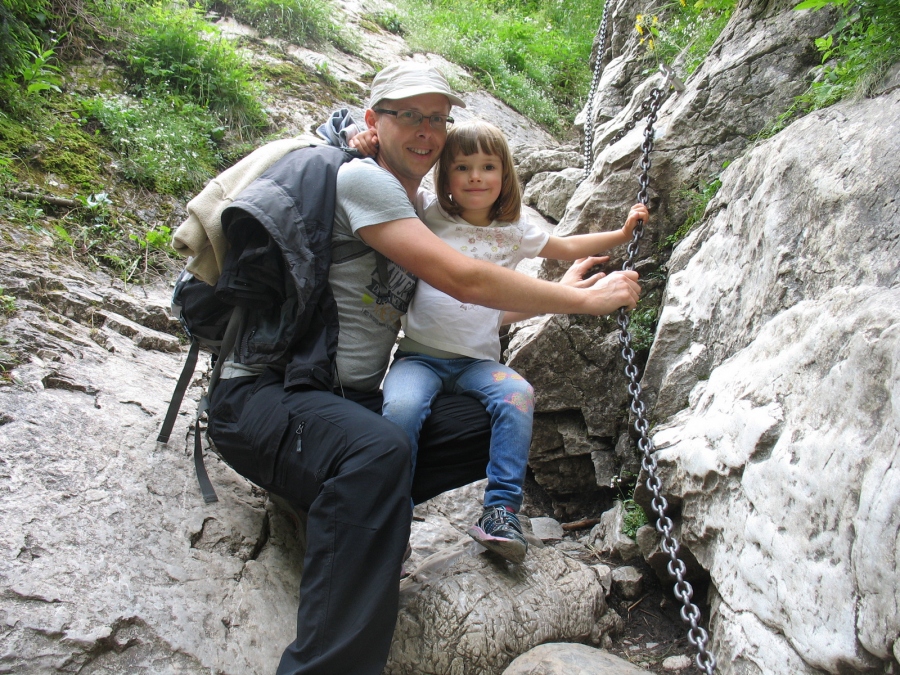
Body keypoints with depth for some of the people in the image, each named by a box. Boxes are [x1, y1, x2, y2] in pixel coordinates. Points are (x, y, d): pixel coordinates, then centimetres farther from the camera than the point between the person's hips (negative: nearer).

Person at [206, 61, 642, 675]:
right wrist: (588, 299, -9)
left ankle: (350, 502, -9)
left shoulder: (419, 210, 17)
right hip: (264, 392, -8)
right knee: (378, 452, -40)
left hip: (352, 400, 9)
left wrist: (562, 292, 15)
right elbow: (465, 281, -18)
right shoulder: (361, 179, -9)